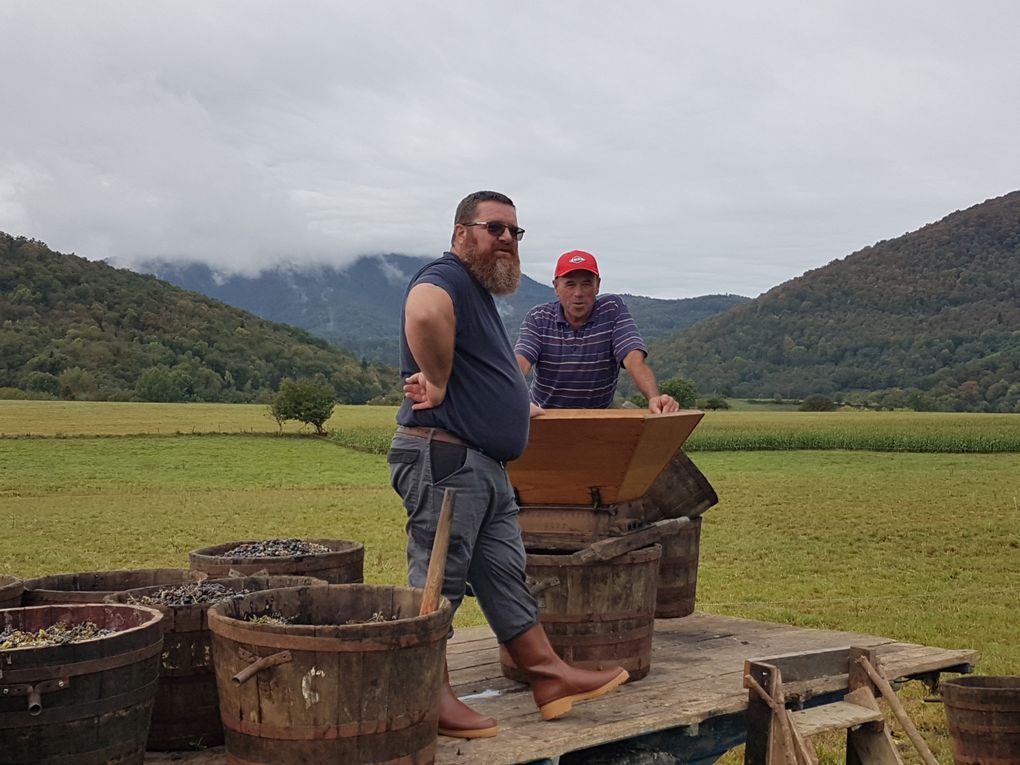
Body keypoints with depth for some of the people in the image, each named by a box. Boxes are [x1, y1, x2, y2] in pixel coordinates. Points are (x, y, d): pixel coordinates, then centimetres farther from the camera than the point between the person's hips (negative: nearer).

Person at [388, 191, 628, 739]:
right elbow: (424, 312, -39)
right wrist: (438, 383, -27)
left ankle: (548, 675, 19)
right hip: (444, 459, -10)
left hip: (486, 466, 10)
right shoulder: (445, 279, -13)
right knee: (437, 582, -2)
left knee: (506, 578, 13)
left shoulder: (481, 294, 21)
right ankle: (432, 699, 6)